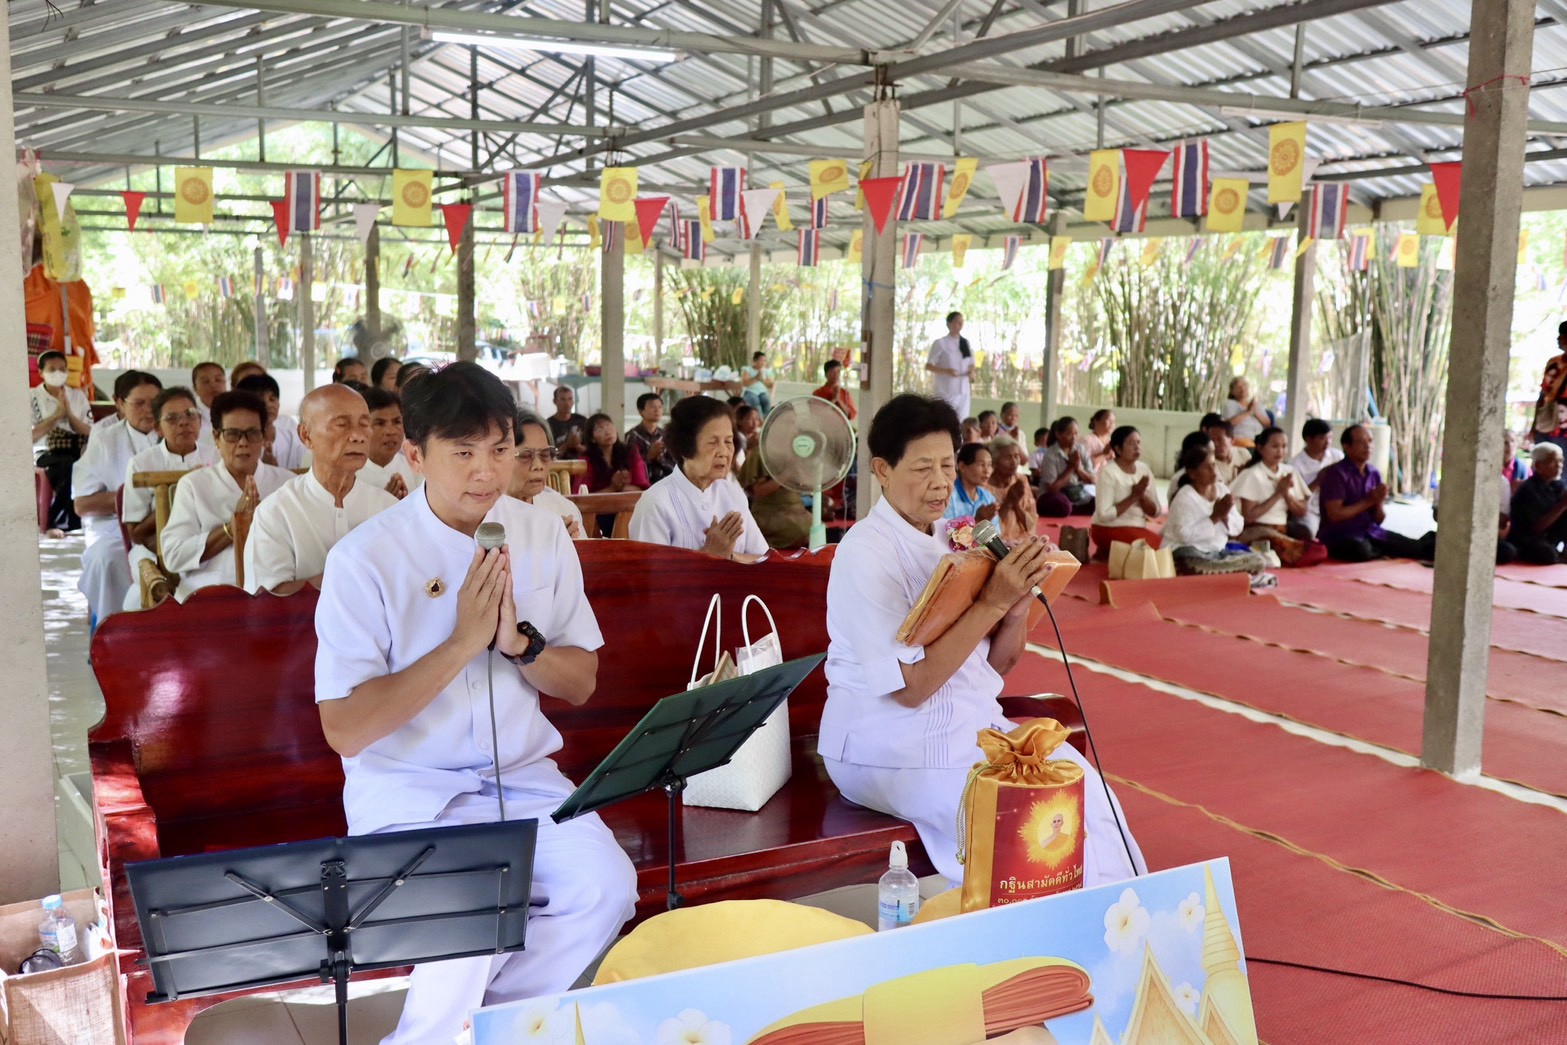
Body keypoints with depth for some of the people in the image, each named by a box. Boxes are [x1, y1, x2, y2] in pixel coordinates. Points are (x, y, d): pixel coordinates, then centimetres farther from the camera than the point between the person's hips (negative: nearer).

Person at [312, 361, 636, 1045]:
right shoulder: (364, 559, -12)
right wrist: (463, 641, -20)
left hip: (524, 776, 4)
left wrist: (519, 640, -14)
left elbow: (580, 684, 7)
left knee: (606, 888, -20)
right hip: (407, 788, -4)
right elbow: (344, 730, -15)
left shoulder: (543, 538, 2)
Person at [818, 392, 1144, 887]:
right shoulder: (866, 553, -14)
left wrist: (1019, 603, -11)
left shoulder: (955, 538, 8)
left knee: (1081, 782, -11)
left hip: (976, 725, 7)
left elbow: (998, 663, 9)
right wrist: (992, 600, -22)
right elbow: (912, 686, -20)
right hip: (892, 749, -7)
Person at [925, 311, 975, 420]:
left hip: (964, 390, 5)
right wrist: (946, 371, -19)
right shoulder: (940, 343, -3)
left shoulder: (966, 343, 13)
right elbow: (928, 366, -4)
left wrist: (972, 372, -2)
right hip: (946, 391, -5)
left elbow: (971, 364, 22)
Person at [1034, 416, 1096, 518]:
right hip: (1054, 495, -4)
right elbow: (1052, 488, -16)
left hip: (1078, 494, 4)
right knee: (1063, 506, -38)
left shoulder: (1082, 450, 2)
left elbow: (1092, 480, 4)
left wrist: (1078, 468, -14)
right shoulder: (1050, 455, -14)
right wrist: (1071, 467, -14)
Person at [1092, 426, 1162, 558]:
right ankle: (1108, 554, -1)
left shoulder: (1144, 469, 5)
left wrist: (1142, 495, -15)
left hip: (1137, 528, 8)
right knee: (1156, 548, -23)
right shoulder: (1108, 472, -14)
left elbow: (1155, 512, 4)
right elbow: (1104, 515, -22)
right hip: (1110, 529, -8)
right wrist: (1133, 497, -19)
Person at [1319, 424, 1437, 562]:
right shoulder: (1336, 473, -12)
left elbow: (1378, 520, 11)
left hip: (1371, 533, 5)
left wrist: (1379, 502, -12)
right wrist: (1368, 501, -13)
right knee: (1361, 550, -37)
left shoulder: (1375, 474, 9)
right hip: (1340, 535, -5)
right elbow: (1334, 515, -19)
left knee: (1418, 547, -18)